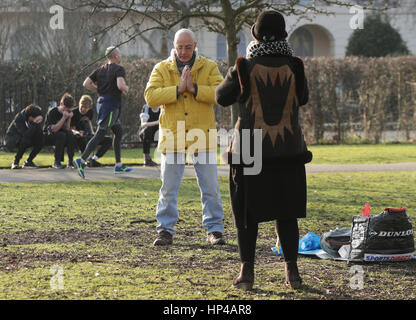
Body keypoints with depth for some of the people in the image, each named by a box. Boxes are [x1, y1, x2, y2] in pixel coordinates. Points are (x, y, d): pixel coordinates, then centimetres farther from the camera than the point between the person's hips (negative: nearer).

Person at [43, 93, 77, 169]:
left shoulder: (68, 112, -2)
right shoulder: (52, 112, -18)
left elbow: (67, 129, -7)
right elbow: (54, 129, -26)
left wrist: (69, 118, -23)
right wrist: (64, 117, -32)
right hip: (48, 137, -5)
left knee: (70, 134, -26)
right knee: (61, 135, -34)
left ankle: (71, 161, -19)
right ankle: (56, 162, -28)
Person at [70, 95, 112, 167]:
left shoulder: (90, 112, 4)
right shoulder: (74, 113, -12)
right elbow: (72, 129, -12)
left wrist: (92, 133, 9)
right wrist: (78, 133, -34)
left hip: (88, 136, 6)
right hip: (79, 137, -6)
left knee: (109, 140, -9)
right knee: (80, 137, -44)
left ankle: (94, 159, -13)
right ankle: (88, 160, -37)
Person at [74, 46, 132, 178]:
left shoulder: (100, 69, 12)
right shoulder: (119, 69, -9)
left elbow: (86, 83, 7)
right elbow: (120, 85, -26)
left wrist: (100, 90, 14)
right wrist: (127, 89, -4)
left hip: (102, 102, 9)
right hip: (111, 104, -9)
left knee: (118, 132, 18)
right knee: (100, 134, -10)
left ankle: (118, 165, 20)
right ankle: (82, 160, -19)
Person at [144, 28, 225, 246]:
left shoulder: (209, 68, 4)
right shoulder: (161, 69, 4)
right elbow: (150, 96, -10)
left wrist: (194, 88, -20)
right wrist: (178, 89, -18)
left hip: (202, 138, 0)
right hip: (172, 137, 0)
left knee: (210, 187, 4)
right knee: (168, 188, 4)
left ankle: (214, 230, 14)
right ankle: (165, 230, 13)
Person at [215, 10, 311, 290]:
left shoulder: (244, 68, -9)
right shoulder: (294, 67, -3)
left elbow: (222, 97, 6)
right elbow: (303, 98, 15)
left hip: (251, 149, -2)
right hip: (288, 150, 2)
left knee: (247, 212, 6)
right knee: (286, 213, 10)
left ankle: (247, 272, 5)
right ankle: (292, 272, 11)